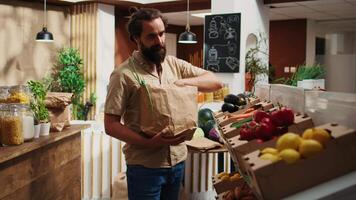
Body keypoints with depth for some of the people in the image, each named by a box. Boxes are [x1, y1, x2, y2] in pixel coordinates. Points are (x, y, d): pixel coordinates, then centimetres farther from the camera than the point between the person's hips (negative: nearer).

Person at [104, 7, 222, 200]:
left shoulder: (175, 64, 5)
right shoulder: (123, 74, -11)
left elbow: (215, 82, 7)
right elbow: (111, 125, -12)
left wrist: (186, 81, -11)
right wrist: (149, 143, -25)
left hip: (177, 161, 5)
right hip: (145, 167, -5)